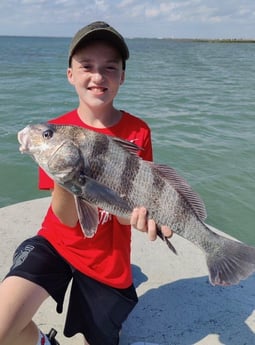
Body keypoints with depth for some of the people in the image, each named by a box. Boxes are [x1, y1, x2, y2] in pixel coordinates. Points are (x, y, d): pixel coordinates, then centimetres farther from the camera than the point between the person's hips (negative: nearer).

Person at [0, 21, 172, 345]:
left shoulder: (138, 132, -11)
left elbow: (123, 214, -14)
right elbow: (68, 219, -15)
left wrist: (139, 211, -38)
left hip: (107, 258, 1)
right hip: (57, 243, 0)